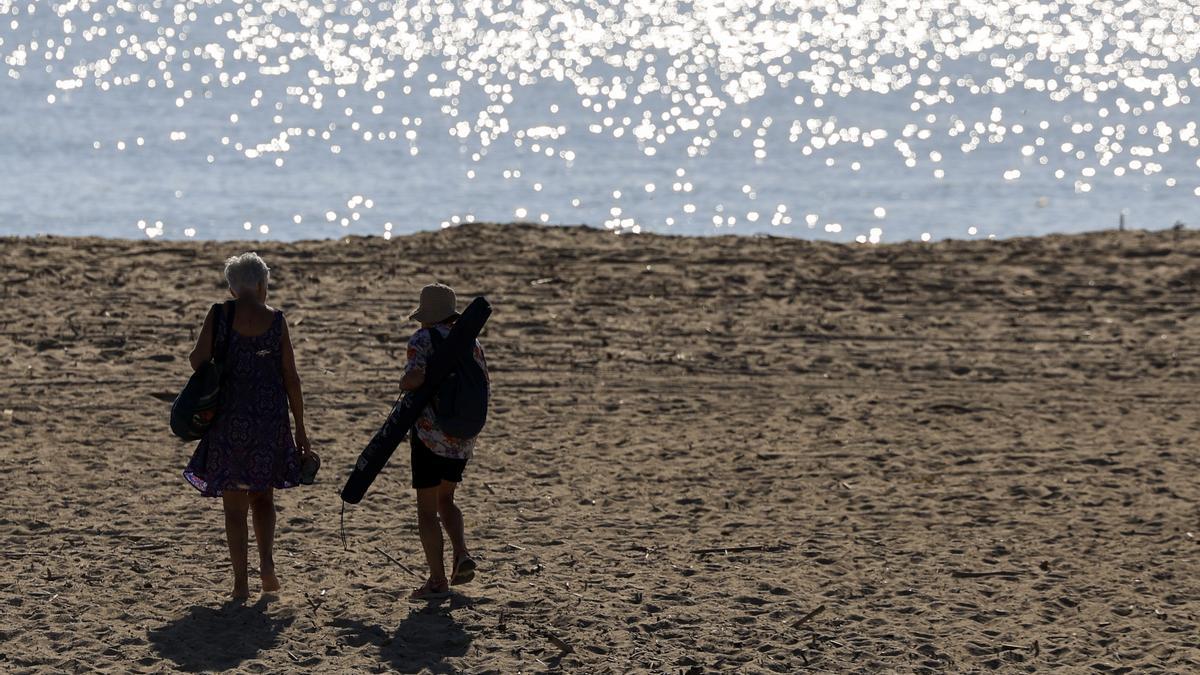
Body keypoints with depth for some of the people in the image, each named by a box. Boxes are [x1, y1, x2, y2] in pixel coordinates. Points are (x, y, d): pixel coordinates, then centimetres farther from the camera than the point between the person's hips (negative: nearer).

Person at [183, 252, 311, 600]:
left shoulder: (220, 315, -4)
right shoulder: (275, 320, 0)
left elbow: (198, 359, -13)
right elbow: (291, 378, 1)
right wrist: (300, 428, 7)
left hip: (230, 418, -1)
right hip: (271, 417, 1)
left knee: (234, 504, 7)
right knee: (262, 496, 19)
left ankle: (241, 581, 5)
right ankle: (266, 561, 1)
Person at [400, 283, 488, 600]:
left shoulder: (423, 339, -9)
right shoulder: (470, 340, 8)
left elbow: (413, 379, -23)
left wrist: (404, 383, -2)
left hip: (430, 433, -6)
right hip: (464, 435, 6)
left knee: (427, 508, 3)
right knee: (445, 499, 23)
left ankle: (437, 579, 2)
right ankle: (461, 555, 2)